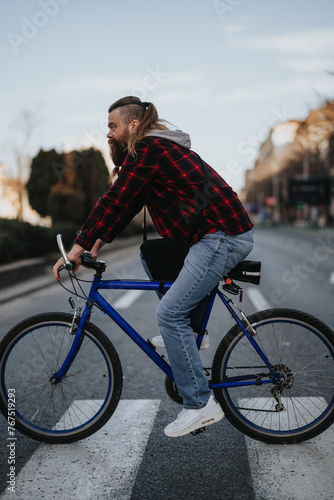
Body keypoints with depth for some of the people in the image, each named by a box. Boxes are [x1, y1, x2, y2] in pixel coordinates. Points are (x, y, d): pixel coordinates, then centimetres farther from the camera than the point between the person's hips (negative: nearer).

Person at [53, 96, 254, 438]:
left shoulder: (146, 150, -10)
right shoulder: (158, 148, 20)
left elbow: (114, 200, -16)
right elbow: (127, 204, 22)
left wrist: (78, 247, -13)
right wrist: (98, 242, 17)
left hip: (222, 238, -10)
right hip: (225, 233, 10)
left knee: (169, 313, -12)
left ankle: (200, 405, -6)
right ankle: (187, 330, 27)